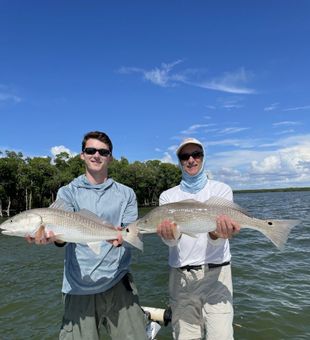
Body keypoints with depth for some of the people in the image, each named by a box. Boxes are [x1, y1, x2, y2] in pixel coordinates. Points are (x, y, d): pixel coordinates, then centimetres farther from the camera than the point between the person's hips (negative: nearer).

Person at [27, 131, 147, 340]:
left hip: (118, 281, 1)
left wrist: (122, 237, -23)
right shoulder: (67, 192, 5)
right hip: (80, 286, 0)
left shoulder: (126, 194, 7)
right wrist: (51, 236, -31)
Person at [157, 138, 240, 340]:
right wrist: (170, 234, -30)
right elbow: (171, 240, -8)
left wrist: (219, 234, -32)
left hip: (216, 273, -1)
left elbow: (216, 238, -10)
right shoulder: (168, 196, 5)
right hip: (180, 276, 2)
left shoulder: (221, 190, 1)